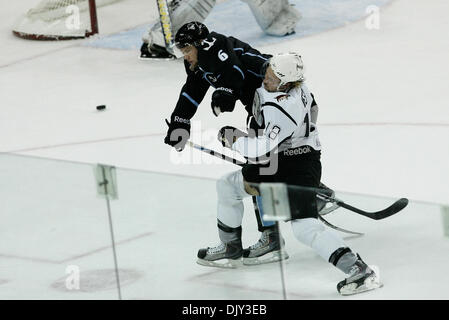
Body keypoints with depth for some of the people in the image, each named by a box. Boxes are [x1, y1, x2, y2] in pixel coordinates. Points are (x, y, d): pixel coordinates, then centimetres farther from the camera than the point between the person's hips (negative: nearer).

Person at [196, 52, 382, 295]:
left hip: (299, 166, -10)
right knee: (227, 186, 17)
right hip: (277, 163, 10)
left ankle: (359, 270, -28)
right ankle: (230, 250, 32)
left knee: (305, 226, -22)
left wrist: (231, 137, -16)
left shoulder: (285, 109, -30)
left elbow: (263, 150, -31)